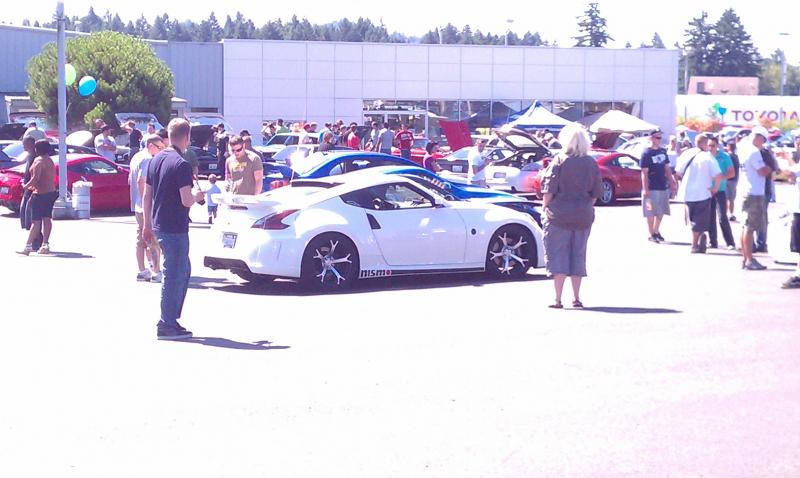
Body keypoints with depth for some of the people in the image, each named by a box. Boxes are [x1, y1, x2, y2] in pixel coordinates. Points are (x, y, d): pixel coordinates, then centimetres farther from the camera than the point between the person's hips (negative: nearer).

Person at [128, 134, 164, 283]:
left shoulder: (136, 157, 15)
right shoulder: (147, 159, -14)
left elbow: (130, 180, 22)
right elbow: (141, 181, -24)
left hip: (138, 206, 9)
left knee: (141, 239, 11)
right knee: (154, 240, -5)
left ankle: (142, 271, 13)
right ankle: (156, 272, -5)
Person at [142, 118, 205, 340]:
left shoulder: (156, 160, 9)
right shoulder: (181, 164, -17)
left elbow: (147, 196, 14)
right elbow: (186, 201, -22)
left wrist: (147, 225, 20)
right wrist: (197, 195, 1)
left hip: (159, 225, 9)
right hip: (175, 228, -9)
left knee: (183, 270, 19)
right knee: (174, 275, -2)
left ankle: (169, 319, 21)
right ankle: (167, 326, 2)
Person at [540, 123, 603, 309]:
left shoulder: (559, 161, -9)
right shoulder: (591, 163, 4)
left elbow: (549, 189, -11)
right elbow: (596, 192, 7)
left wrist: (545, 207, 1)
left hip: (559, 216, -4)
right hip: (583, 217, 4)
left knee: (558, 256, 0)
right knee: (578, 256, 13)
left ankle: (558, 299, -5)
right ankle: (576, 298, 13)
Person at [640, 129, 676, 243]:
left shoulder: (663, 151, 10)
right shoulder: (646, 154, -10)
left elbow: (667, 168, 17)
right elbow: (644, 173, -12)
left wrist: (672, 183, 13)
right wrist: (645, 189, -17)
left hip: (663, 187, 7)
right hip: (652, 188, -7)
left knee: (661, 212, 13)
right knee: (651, 212, -1)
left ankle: (656, 231, 25)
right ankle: (652, 234, 6)